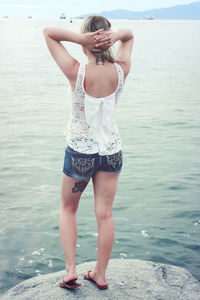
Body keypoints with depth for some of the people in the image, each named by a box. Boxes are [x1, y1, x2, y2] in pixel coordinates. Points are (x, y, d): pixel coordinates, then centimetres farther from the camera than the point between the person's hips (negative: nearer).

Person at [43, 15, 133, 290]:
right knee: (105, 214, 12)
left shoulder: (76, 72, -19)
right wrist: (114, 37, -14)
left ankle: (71, 270, 15)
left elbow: (48, 32, -9)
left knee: (68, 210, 19)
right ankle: (100, 274, 25)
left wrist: (80, 39, -22)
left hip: (80, 152, -3)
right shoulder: (121, 71, -10)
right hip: (111, 151, 3)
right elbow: (129, 35, 9)